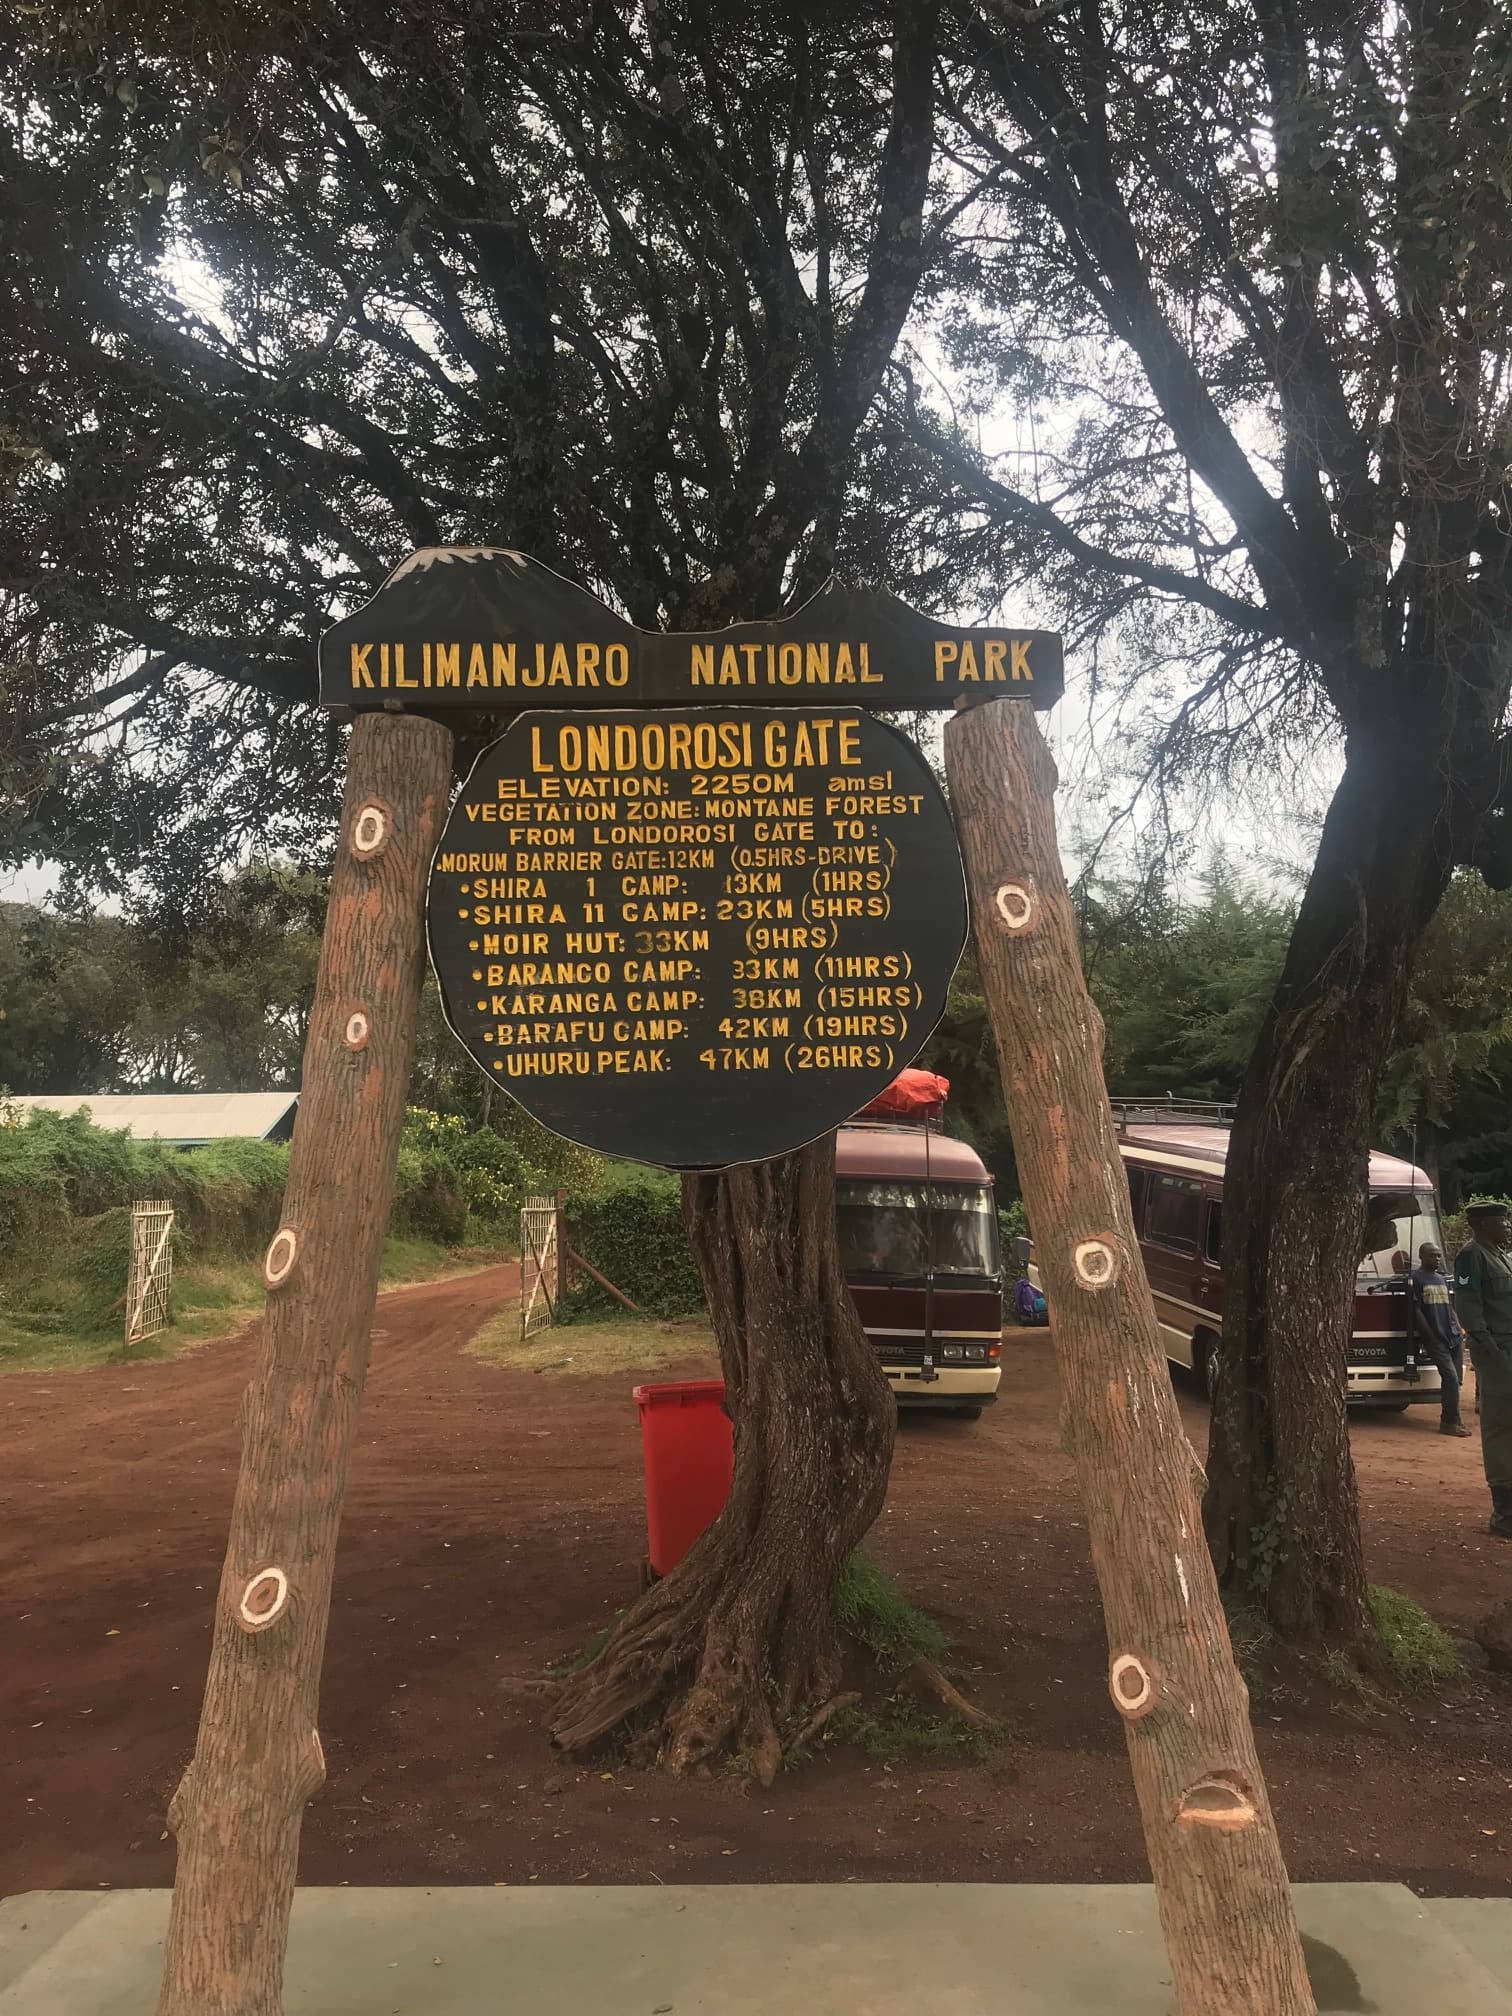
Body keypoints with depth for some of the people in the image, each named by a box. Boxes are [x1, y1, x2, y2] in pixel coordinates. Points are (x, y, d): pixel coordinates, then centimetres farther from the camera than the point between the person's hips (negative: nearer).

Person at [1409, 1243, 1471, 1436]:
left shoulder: (1441, 1279, 20)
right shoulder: (1415, 1279, -2)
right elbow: (1416, 1311, -7)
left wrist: (1459, 1330, 10)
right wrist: (1431, 1336, -11)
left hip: (1453, 1337, 7)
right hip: (1434, 1338, -7)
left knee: (1455, 1380, 4)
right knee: (1450, 1376, -16)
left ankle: (1449, 1420, 12)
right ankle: (1450, 1422, -11)